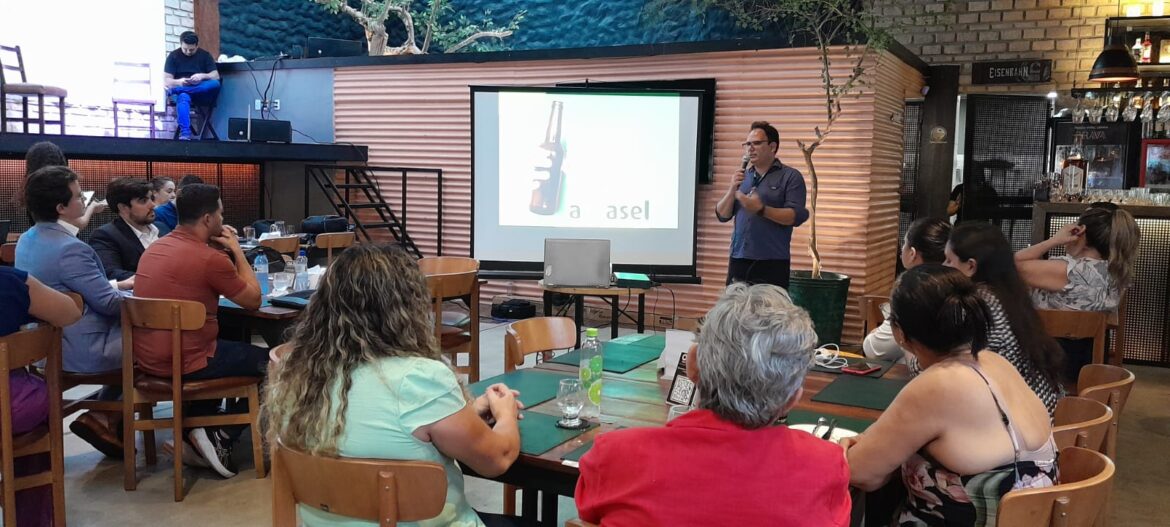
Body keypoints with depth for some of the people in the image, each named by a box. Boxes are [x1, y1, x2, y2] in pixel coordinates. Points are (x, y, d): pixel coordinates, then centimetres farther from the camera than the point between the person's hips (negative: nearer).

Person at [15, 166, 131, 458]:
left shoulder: (26, 240, 6)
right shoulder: (70, 248, -25)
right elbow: (110, 304, -21)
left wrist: (119, 283, 14)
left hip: (46, 344, 9)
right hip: (82, 351, -9)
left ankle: (104, 415, 17)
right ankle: (105, 418, 12)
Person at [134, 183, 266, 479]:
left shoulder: (154, 248, 8)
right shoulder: (210, 258, -18)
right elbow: (254, 300, -6)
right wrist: (236, 251, 2)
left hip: (147, 358, 9)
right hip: (184, 364, -8)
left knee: (235, 348, 33)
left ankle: (195, 429, 24)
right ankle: (222, 439, 7)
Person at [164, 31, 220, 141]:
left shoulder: (205, 55, 9)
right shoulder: (173, 56, 5)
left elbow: (216, 76, 1)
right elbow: (166, 81, -1)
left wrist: (202, 76, -20)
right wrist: (179, 82, -24)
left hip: (202, 92, 2)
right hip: (180, 88, -1)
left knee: (215, 84, -32)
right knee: (183, 97, -40)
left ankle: (176, 90, -31)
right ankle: (185, 134, -54)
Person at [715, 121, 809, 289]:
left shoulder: (790, 177, 0)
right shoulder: (742, 177, 16)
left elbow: (796, 216, -11)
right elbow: (722, 216, 11)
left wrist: (761, 209, -22)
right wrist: (732, 190, -5)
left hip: (772, 263, -5)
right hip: (738, 259, 5)